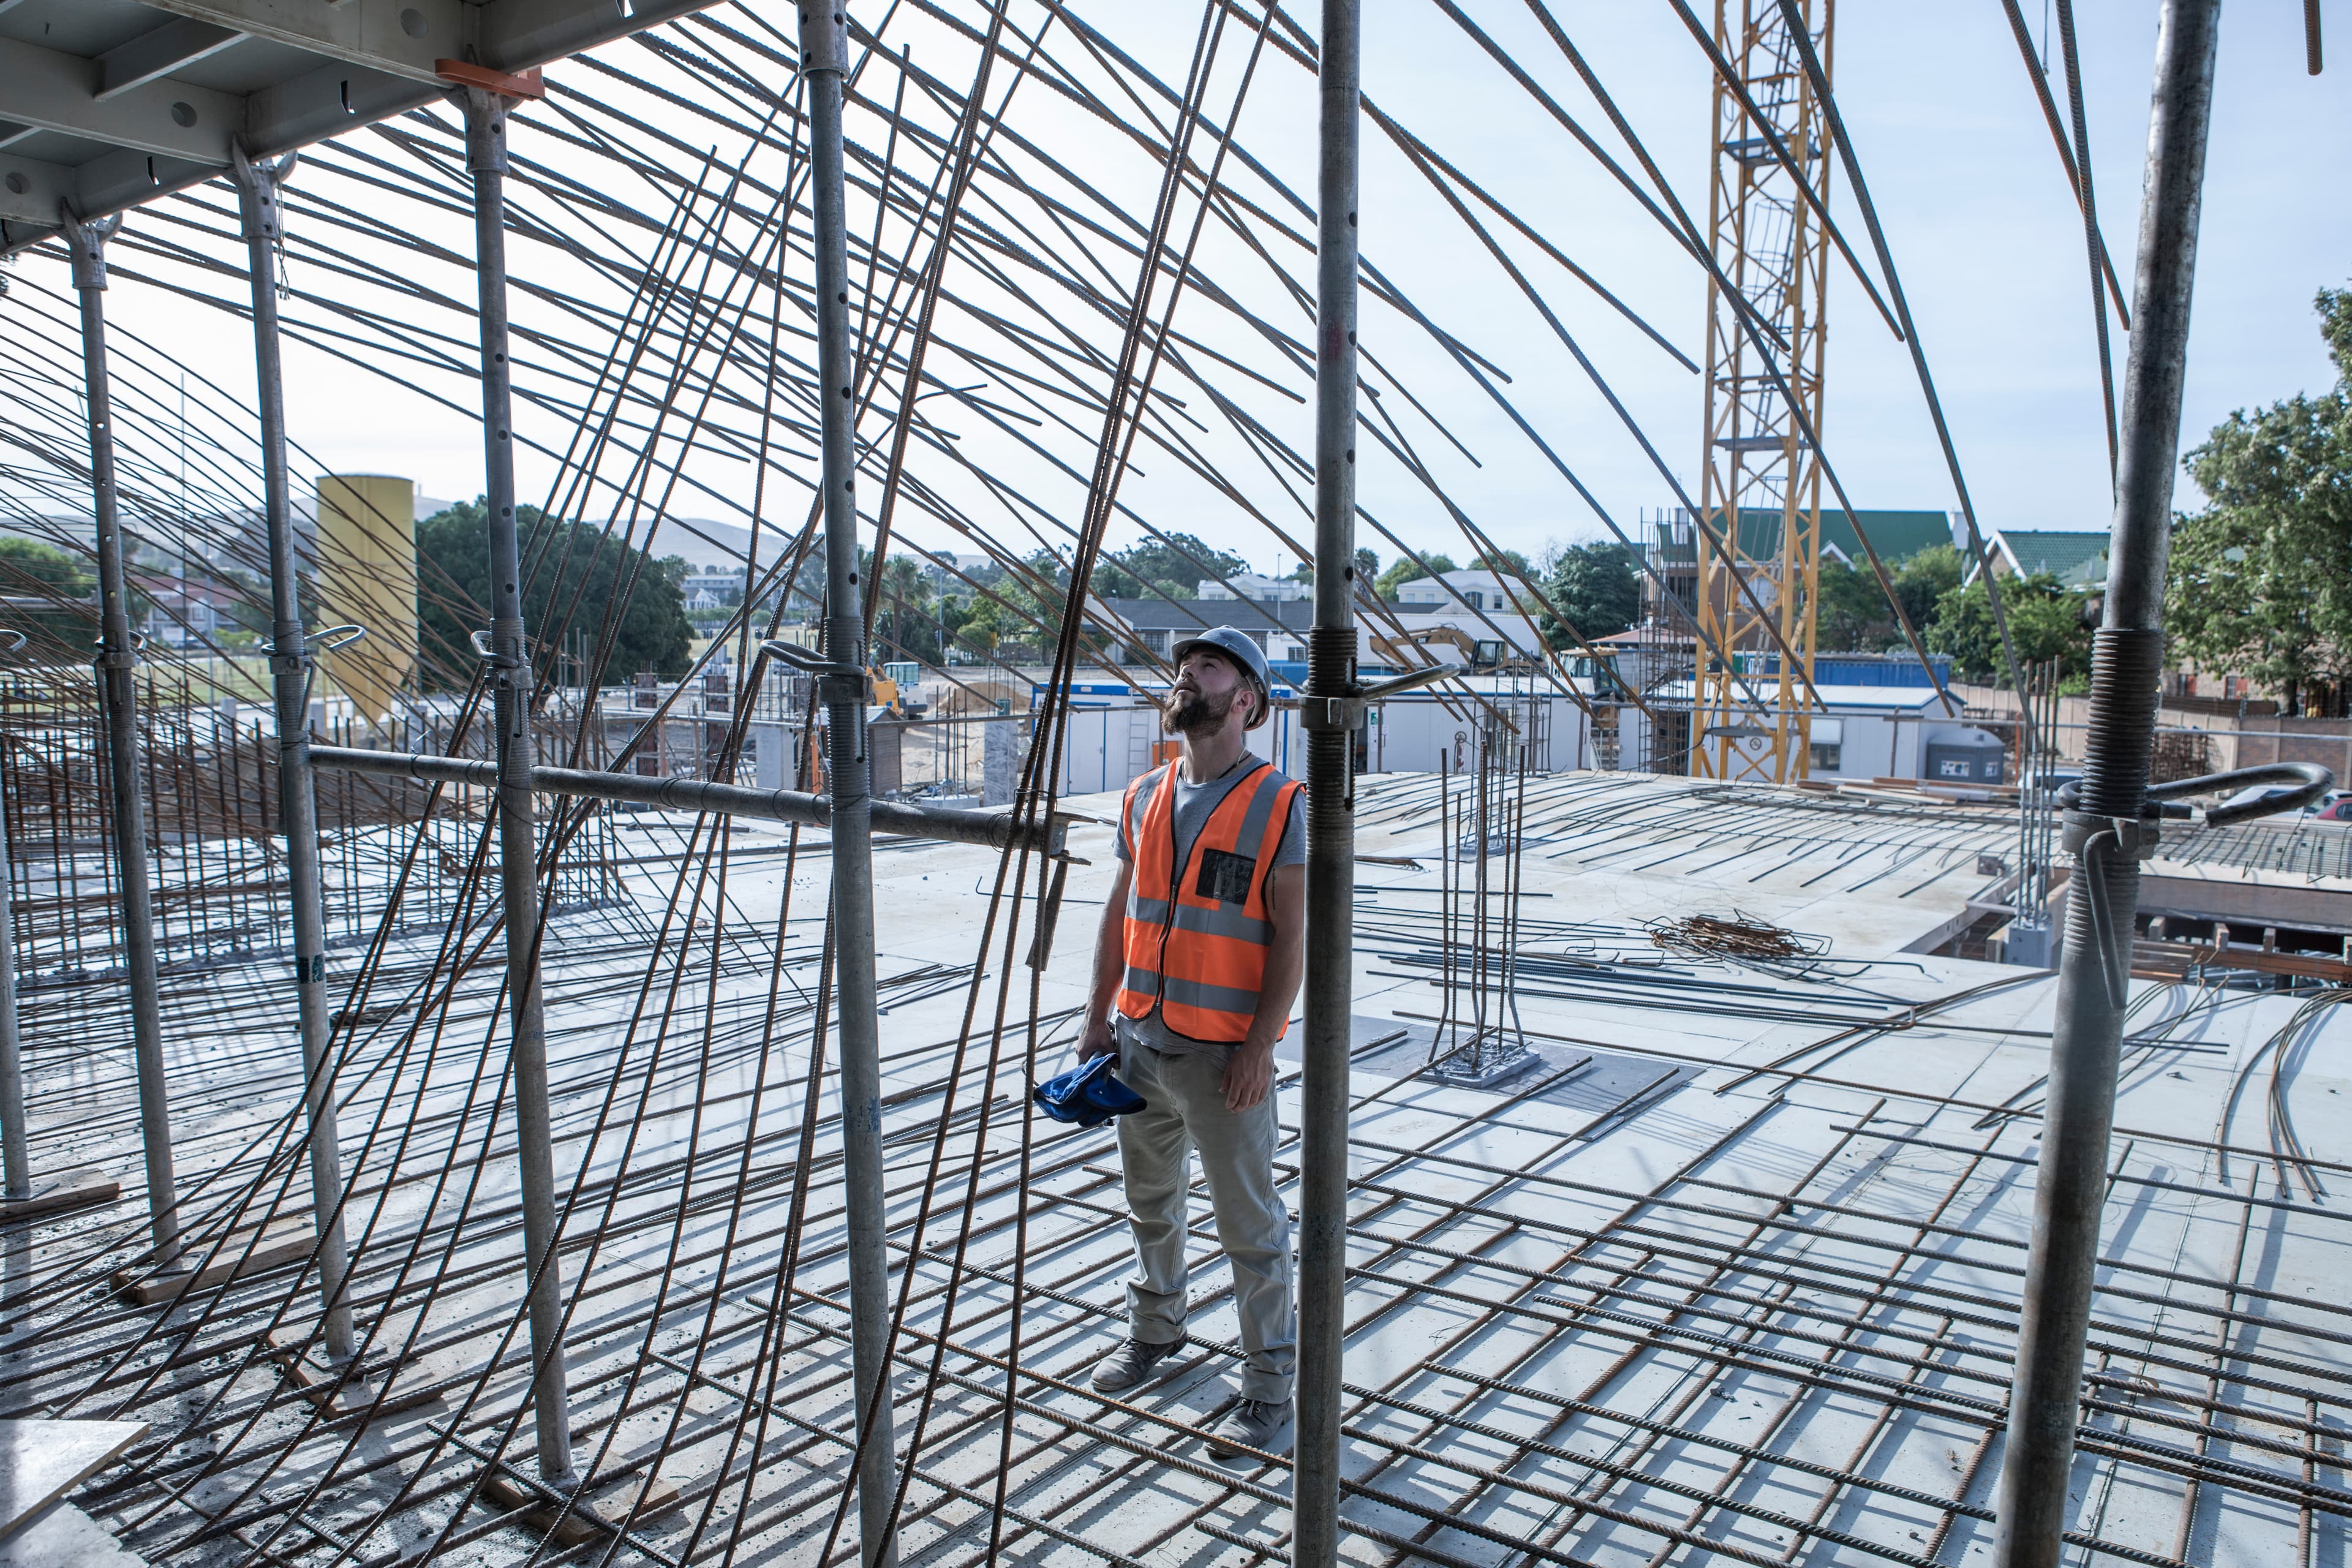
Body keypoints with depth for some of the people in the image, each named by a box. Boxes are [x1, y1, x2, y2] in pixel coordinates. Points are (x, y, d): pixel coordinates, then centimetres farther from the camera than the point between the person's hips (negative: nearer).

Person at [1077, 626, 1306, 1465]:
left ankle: (1270, 1392, 17)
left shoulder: (1279, 803, -9)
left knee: (1250, 1227, 3)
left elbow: (1291, 938, -12)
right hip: (1140, 1041, 6)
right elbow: (1119, 915, 13)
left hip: (1223, 1051, -6)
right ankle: (1154, 1333, 42)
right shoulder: (1144, 797, 8)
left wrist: (1257, 1045, -17)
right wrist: (1098, 1018, 9)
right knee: (1150, 1205, 22)